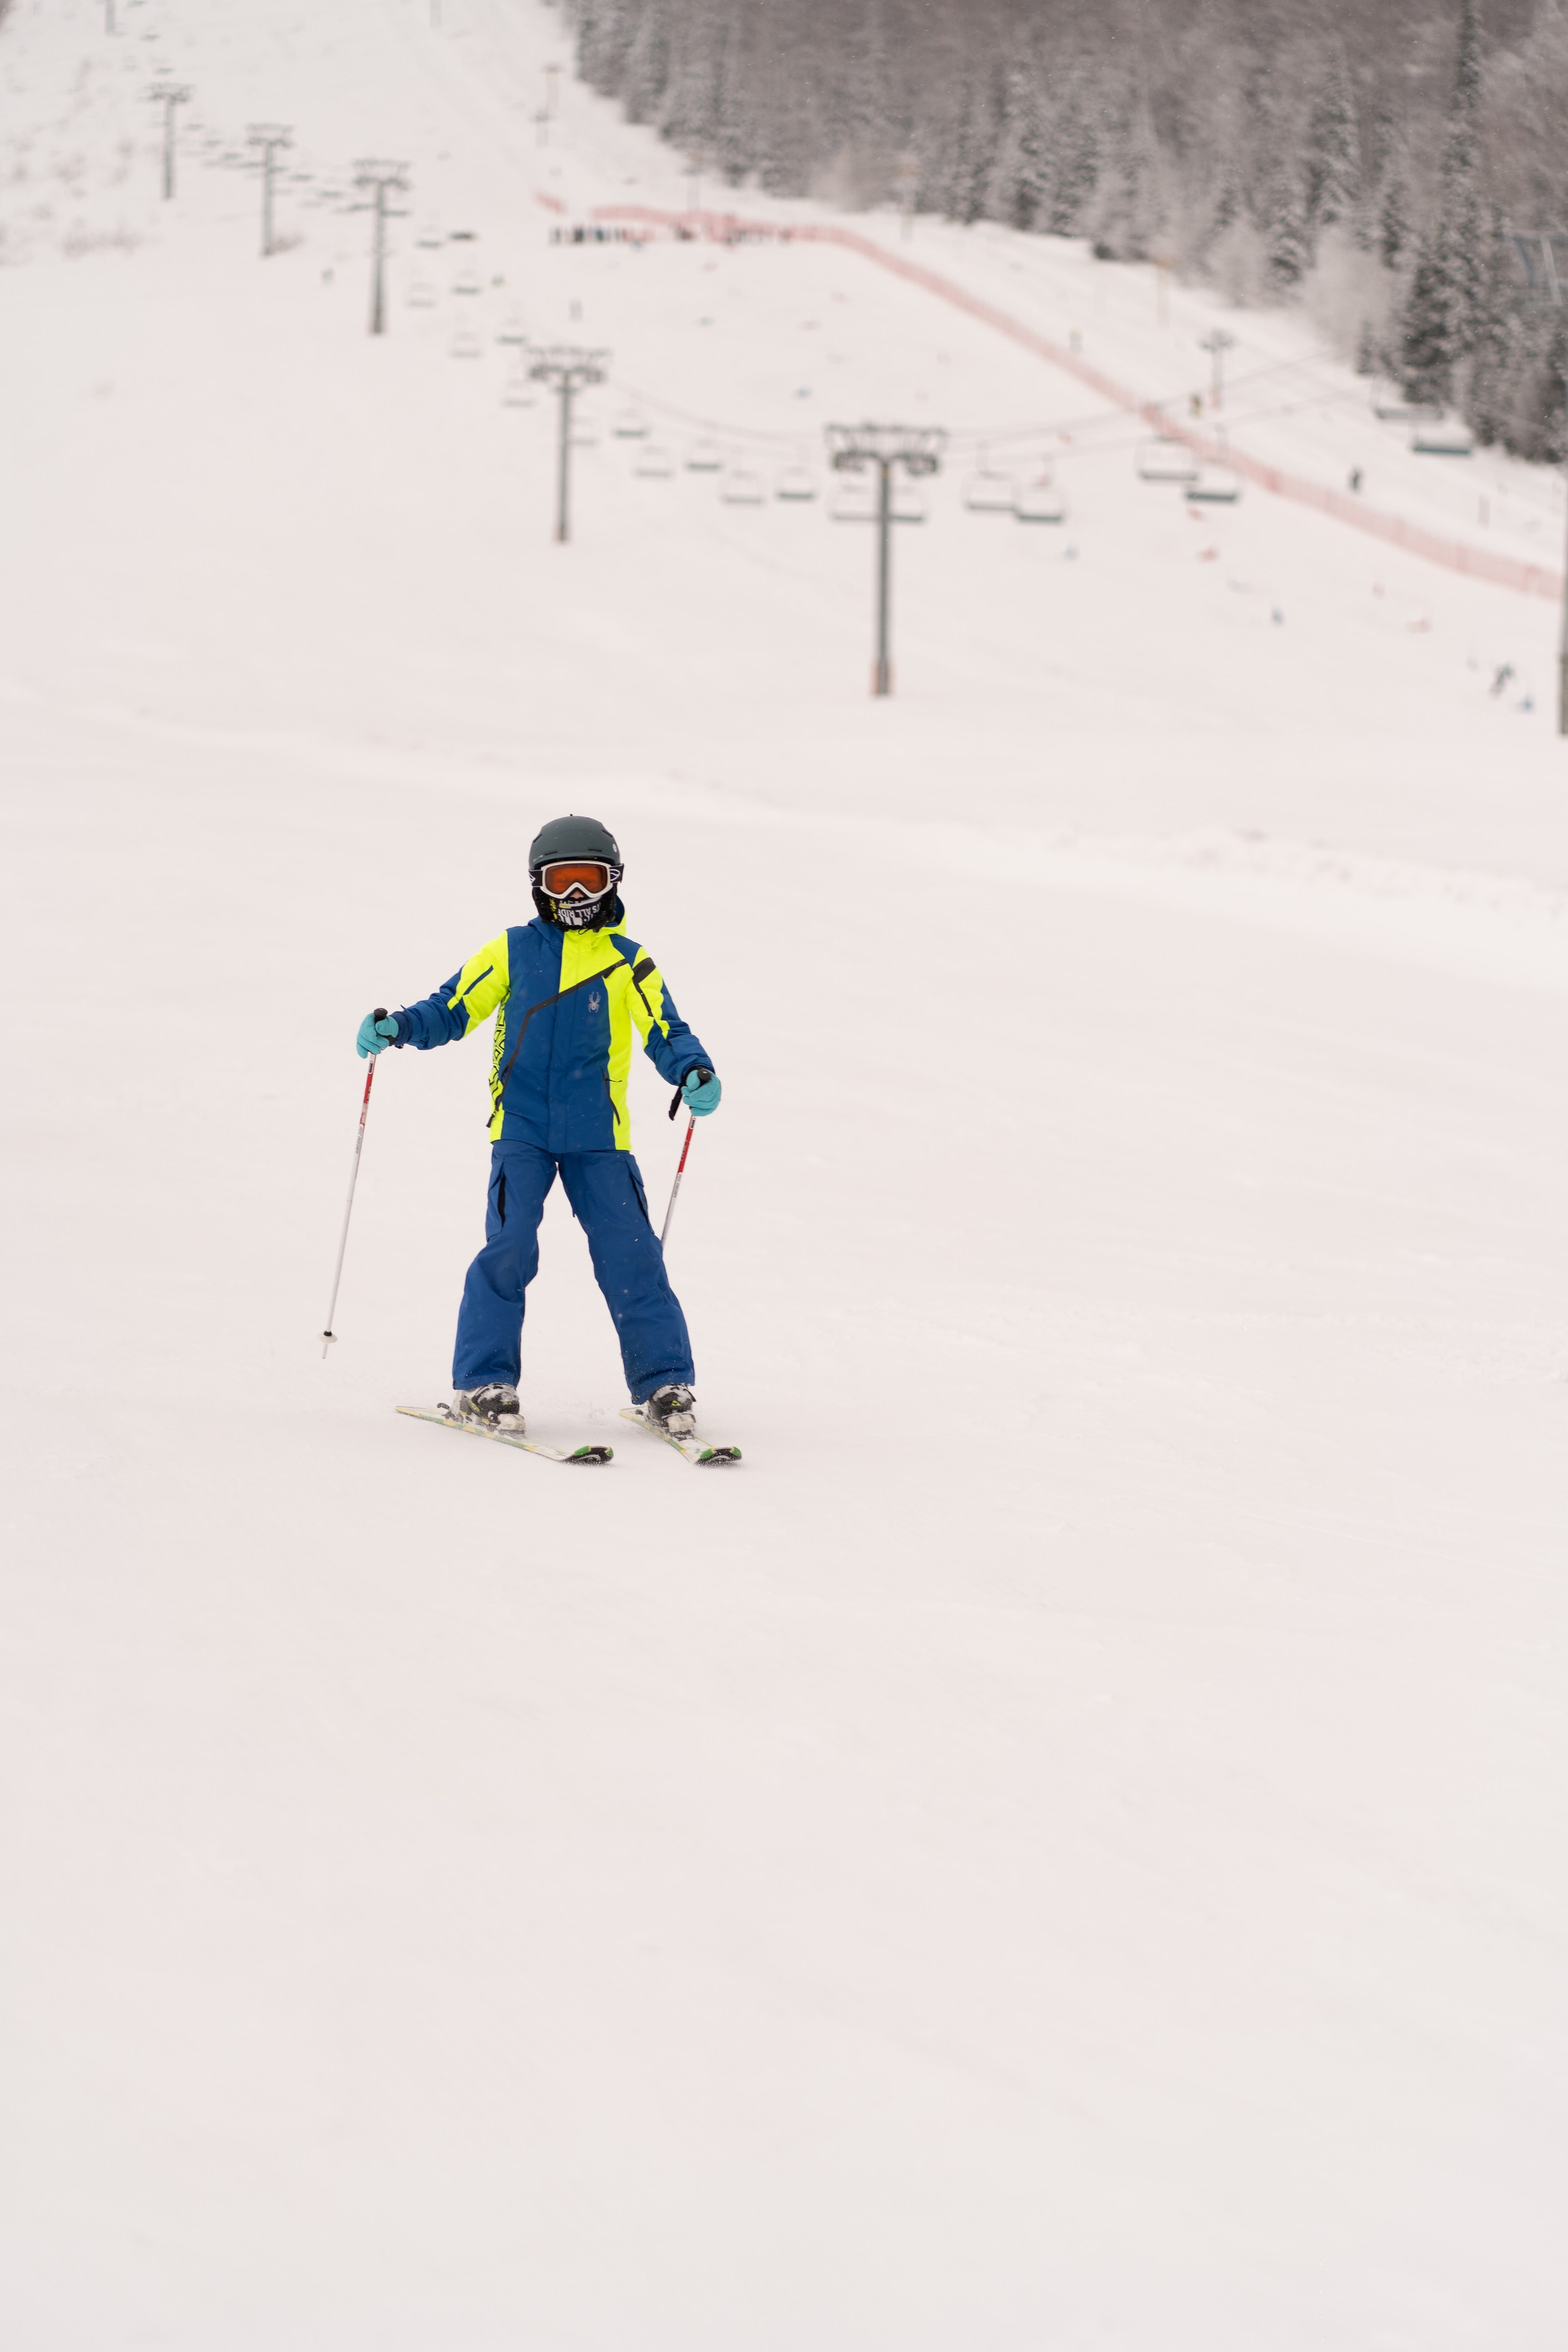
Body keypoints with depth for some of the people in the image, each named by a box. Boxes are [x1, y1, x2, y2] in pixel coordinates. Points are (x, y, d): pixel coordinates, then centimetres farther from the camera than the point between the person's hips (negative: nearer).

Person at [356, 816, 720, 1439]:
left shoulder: (629, 962, 6)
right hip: (522, 1129, -1)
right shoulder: (513, 952, 7)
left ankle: (664, 1384, 7)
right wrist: (398, 1028, -9)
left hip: (599, 1136, 1)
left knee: (630, 1255, -4)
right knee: (509, 1249, -14)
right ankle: (483, 1381, -4)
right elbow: (452, 1009, 8)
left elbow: (666, 1034, 2)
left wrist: (694, 1073, -18)